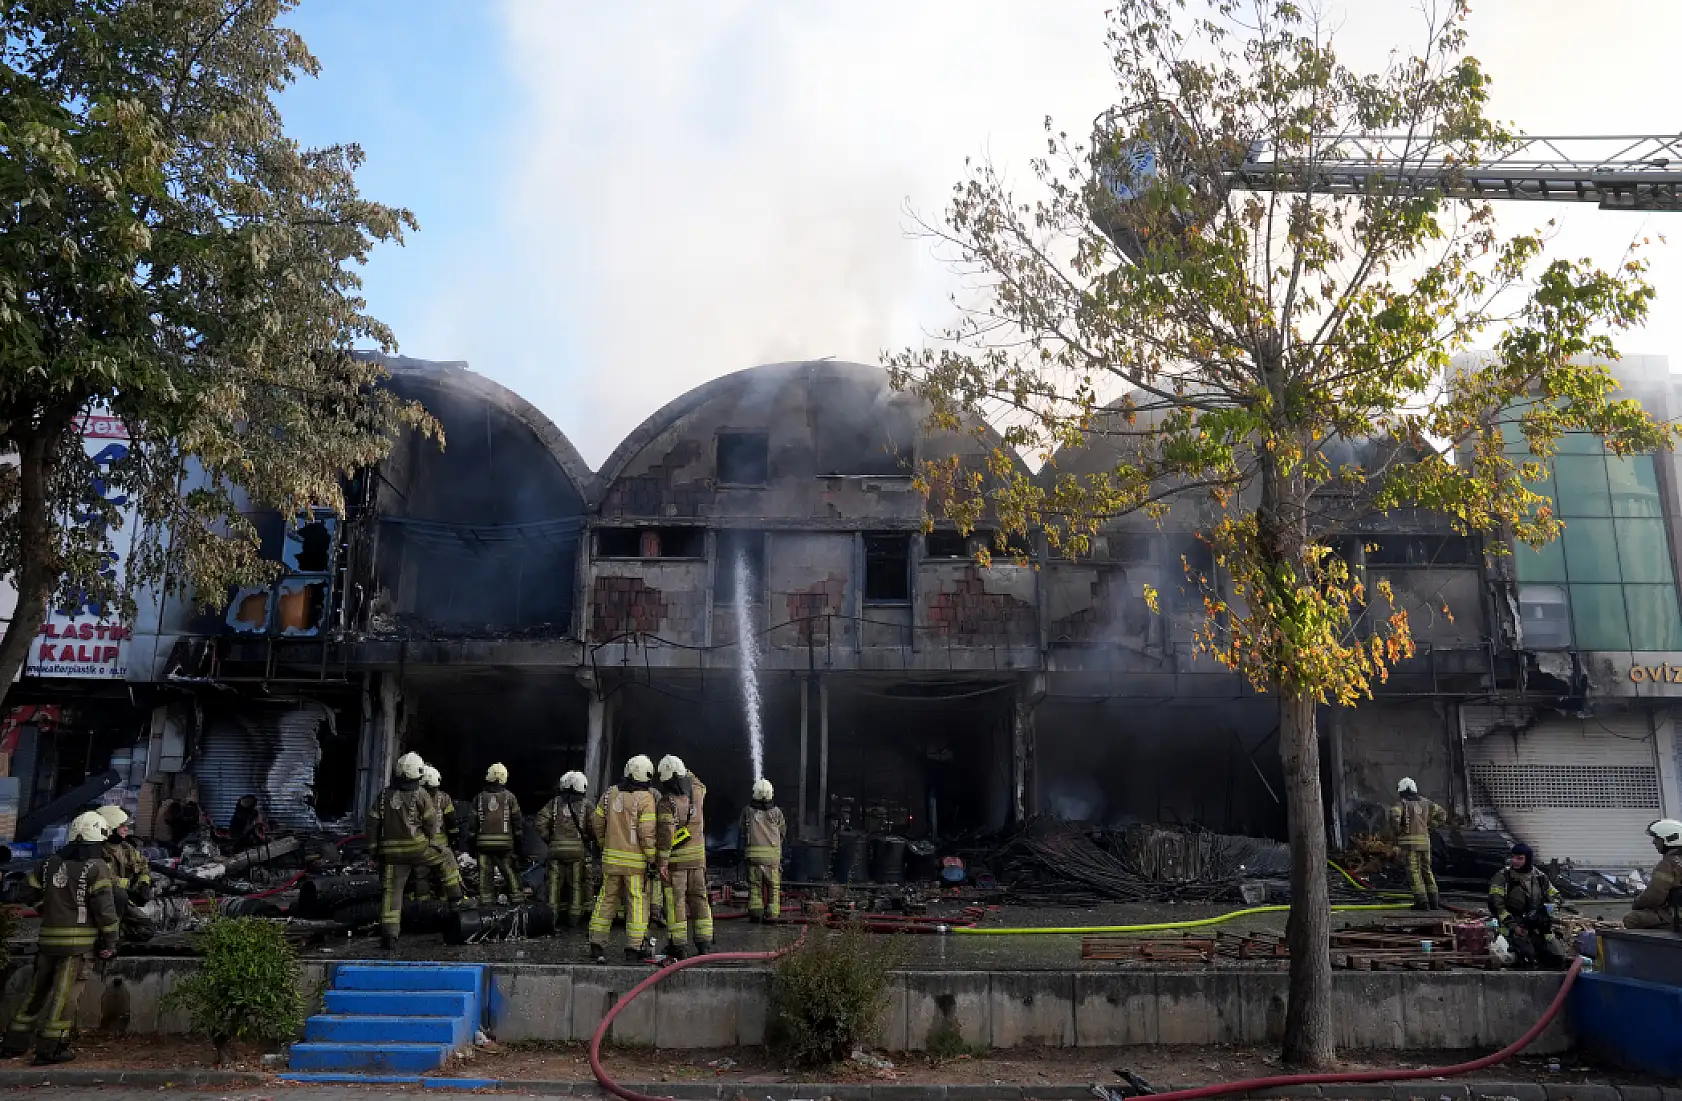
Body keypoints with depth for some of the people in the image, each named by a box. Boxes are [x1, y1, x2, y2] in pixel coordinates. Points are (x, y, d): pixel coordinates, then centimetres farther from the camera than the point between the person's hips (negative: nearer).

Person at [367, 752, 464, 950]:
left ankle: (389, 935, 2)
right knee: (445, 860, 20)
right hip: (417, 848, -4)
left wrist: (373, 846, 16)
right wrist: (429, 837, 17)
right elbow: (432, 824, -3)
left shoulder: (385, 795, 8)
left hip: (391, 852, 4)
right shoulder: (420, 796, -5)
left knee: (391, 891, 5)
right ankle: (456, 898, 22)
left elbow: (372, 822, 9)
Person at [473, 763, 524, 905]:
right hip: (505, 843, -1)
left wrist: (472, 844, 13)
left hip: (483, 843, 1)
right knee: (511, 873, 6)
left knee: (485, 874, 6)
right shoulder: (509, 797, 2)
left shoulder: (479, 798, 7)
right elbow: (517, 820, 2)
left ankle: (486, 903, 6)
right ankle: (518, 901, 6)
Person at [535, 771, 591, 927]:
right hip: (577, 849, -1)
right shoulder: (585, 806, 1)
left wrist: (548, 839, 8)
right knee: (576, 884, 8)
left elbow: (541, 822, -3)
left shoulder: (554, 803, 5)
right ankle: (575, 916, 12)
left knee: (554, 883, 9)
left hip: (556, 848, 1)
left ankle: (552, 913, 11)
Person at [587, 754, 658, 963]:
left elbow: (596, 822, 13)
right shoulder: (646, 799, -11)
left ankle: (597, 944, 12)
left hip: (611, 858, 5)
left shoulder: (610, 793, 6)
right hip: (636, 860, -5)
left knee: (607, 899, 12)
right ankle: (634, 948, 4)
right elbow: (647, 832, -15)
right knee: (637, 902, 3)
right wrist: (653, 859, -9)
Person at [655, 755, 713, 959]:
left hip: (676, 858, -5)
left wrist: (662, 862, -16)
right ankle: (704, 943, 12)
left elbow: (665, 835, -19)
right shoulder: (697, 793, 1)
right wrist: (685, 772, 26)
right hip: (697, 857, 5)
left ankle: (678, 945, 4)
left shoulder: (667, 802, -16)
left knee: (676, 901, 2)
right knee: (699, 898, 12)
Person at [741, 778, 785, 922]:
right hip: (773, 854, 0)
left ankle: (755, 911, 4)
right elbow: (782, 833, 10)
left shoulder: (747, 811, 0)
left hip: (753, 853, 0)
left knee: (755, 884, 10)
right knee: (773, 885, 8)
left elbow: (743, 833, 7)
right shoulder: (776, 813, 0)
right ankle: (772, 913, 5)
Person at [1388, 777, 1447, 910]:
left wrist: (1396, 831, -9)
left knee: (1414, 872, -2)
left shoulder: (1402, 803, -4)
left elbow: (1394, 815, -23)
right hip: (1425, 841, 5)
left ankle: (1422, 902, -6)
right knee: (1427, 871, 14)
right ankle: (1433, 901, 12)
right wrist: (1429, 825, 17)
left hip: (1409, 841, -5)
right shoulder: (1424, 802, 13)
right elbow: (1442, 814, 20)